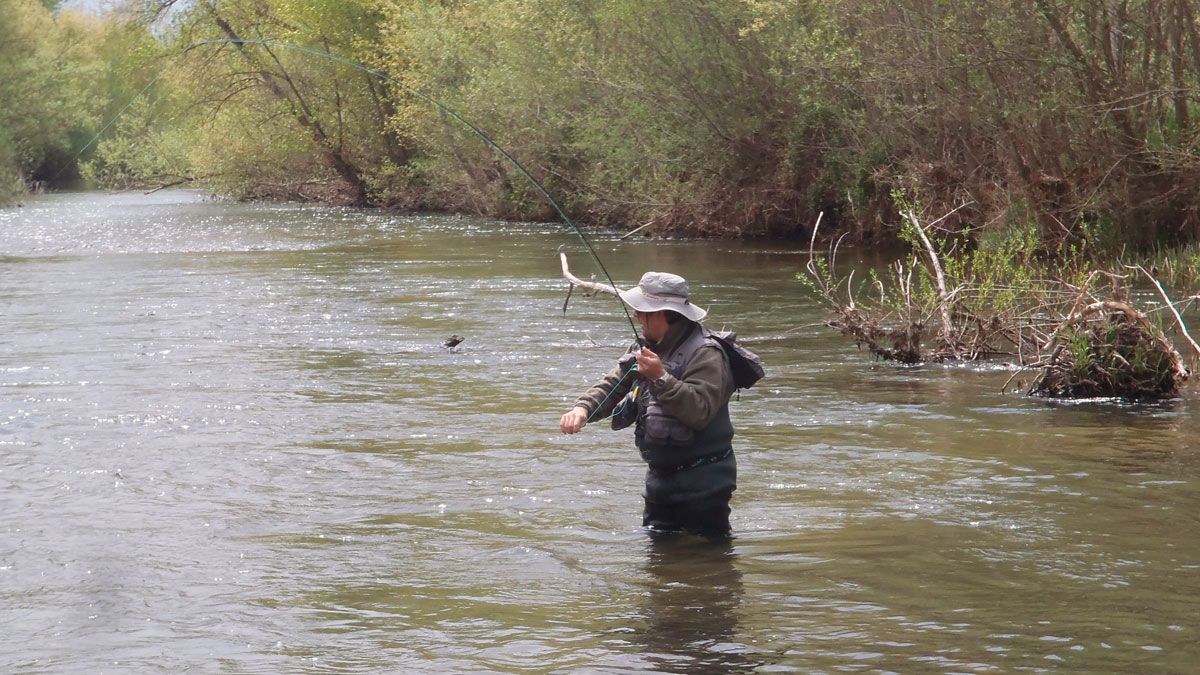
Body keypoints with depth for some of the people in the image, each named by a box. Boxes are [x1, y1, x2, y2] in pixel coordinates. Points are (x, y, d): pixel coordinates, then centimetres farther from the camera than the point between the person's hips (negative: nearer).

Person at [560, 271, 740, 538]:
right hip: (661, 475, 9)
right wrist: (583, 408, -13)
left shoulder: (705, 354, -18)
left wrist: (661, 378, -35)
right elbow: (612, 385, 7)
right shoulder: (648, 348, 11)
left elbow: (700, 411, -30)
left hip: (701, 483, -9)